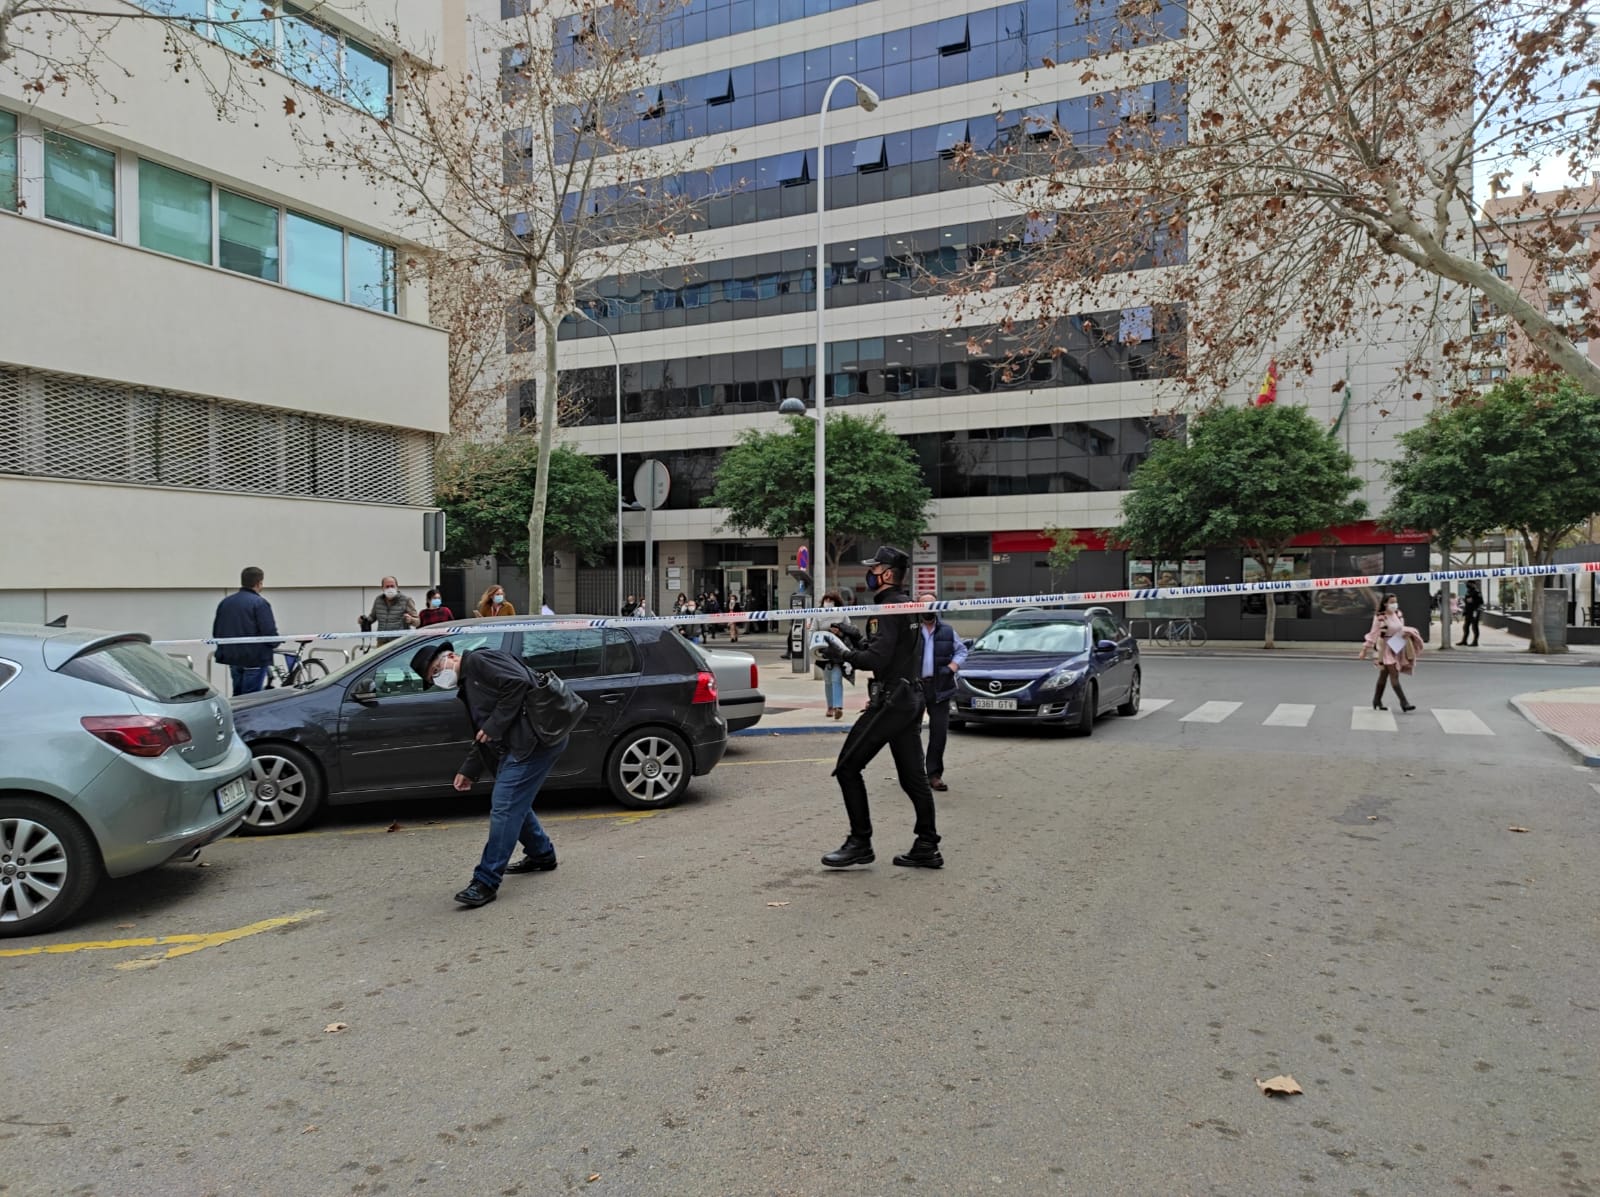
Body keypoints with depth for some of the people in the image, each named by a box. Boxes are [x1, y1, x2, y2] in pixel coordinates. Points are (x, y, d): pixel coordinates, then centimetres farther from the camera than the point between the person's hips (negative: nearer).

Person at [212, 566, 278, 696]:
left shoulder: (225, 602, 9)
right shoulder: (259, 603, -13)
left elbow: (216, 631, 13)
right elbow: (269, 632, -18)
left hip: (232, 657, 7)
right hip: (255, 659, -7)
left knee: (237, 695, 17)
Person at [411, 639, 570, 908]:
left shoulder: (479, 660, -5)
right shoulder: (468, 685, 25)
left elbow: (519, 682, -20)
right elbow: (482, 738, 28)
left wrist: (494, 725, -15)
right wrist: (468, 770, 19)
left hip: (535, 739, -11)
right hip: (519, 745, 11)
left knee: (504, 806, -11)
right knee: (514, 803, 19)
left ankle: (486, 881, -8)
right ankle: (541, 854, 37)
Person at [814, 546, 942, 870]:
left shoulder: (891, 607, -14)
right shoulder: (907, 605, 17)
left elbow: (877, 659, -21)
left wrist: (843, 655, -10)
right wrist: (857, 639, 13)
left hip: (890, 701, -10)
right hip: (909, 699, 10)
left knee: (848, 767, -3)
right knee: (912, 777, 11)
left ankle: (859, 843, 0)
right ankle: (927, 847, 15)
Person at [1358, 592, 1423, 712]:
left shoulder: (1398, 614, 3)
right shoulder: (1379, 617, -17)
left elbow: (1401, 629, 17)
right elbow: (1373, 634, -14)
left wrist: (1407, 632, -6)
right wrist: (1364, 650, -14)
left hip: (1398, 647, 7)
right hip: (1386, 647, -7)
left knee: (1384, 674, 15)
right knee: (1394, 675, -11)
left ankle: (1377, 700, 25)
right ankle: (1403, 702, -11)